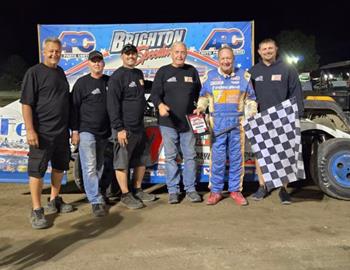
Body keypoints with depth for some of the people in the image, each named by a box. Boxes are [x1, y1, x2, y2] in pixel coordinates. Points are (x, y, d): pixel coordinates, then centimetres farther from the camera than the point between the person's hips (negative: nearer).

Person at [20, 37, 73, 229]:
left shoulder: (60, 72, 13)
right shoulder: (34, 72, -8)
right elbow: (26, 103, -13)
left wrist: (69, 126, 16)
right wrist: (30, 130, -20)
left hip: (62, 131, 8)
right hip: (42, 132, -7)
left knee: (59, 166, 16)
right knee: (37, 170, -1)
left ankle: (54, 201, 32)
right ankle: (36, 210, 8)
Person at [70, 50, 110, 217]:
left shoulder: (109, 82, 9)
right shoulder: (82, 83, -2)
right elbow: (74, 107, -4)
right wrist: (75, 131, -9)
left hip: (104, 132, 5)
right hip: (86, 131, -4)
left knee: (99, 166, 12)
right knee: (90, 167, -8)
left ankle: (93, 192, 27)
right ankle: (96, 201, -4)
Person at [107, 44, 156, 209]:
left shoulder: (139, 74, 15)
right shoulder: (117, 76, -9)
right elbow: (112, 104, -15)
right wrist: (119, 128, -19)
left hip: (139, 126, 8)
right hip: (125, 128, -8)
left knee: (141, 160, 15)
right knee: (122, 163, 0)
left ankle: (137, 190, 28)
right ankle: (125, 195, 11)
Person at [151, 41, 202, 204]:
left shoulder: (192, 71, 12)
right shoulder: (163, 71, 4)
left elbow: (199, 93, 18)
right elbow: (155, 93, -5)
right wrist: (160, 105, -24)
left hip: (188, 122, 2)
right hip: (168, 123, -2)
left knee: (190, 156, 5)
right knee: (170, 157, 2)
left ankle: (190, 189, 16)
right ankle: (173, 191, 11)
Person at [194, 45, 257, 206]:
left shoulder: (244, 76, 8)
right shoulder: (210, 76, 9)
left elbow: (250, 99, 12)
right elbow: (203, 96, 18)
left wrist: (251, 116, 1)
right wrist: (200, 108, -1)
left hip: (237, 122, 1)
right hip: (217, 122, 0)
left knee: (236, 158, 5)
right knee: (217, 158, -1)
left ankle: (235, 190, 17)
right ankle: (216, 191, 10)